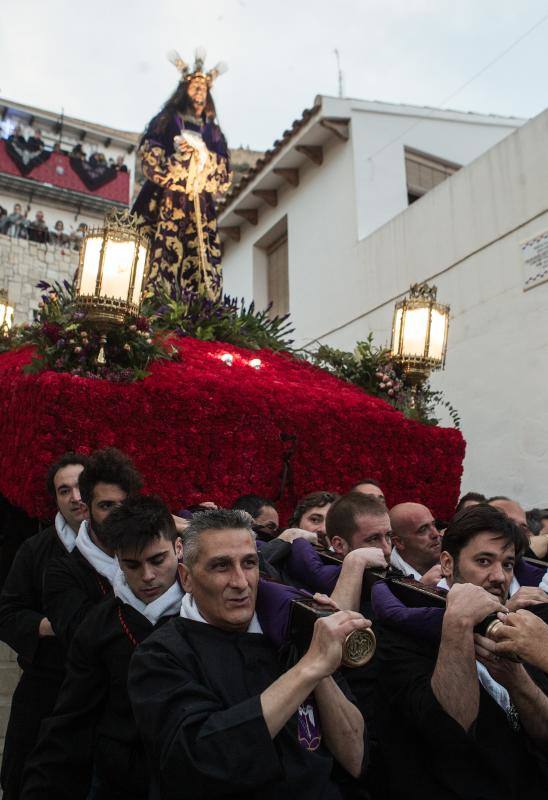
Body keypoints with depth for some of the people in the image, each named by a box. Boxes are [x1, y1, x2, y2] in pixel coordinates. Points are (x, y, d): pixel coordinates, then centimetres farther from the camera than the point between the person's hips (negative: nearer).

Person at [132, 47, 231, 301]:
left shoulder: (213, 132, 23)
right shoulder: (166, 121, 16)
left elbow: (225, 177, 11)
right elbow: (149, 155, 1)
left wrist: (203, 155, -1)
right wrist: (179, 154, -8)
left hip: (200, 211, 3)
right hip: (164, 204, -3)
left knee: (199, 267, -10)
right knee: (162, 261, -17)